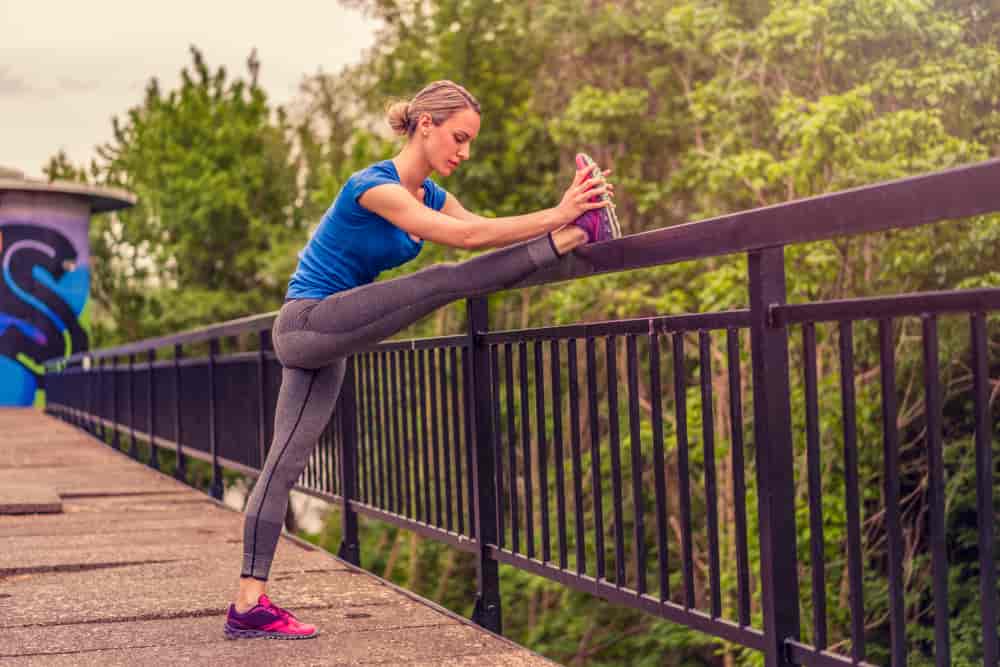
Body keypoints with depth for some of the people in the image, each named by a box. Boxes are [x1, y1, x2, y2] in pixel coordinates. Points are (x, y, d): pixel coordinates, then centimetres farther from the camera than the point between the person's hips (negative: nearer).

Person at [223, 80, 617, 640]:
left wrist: (561, 212, -11)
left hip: (320, 341, 9)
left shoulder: (429, 194, 9)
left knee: (286, 464, 4)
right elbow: (464, 235, -26)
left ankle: (250, 604, 3)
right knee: (441, 283, -21)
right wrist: (557, 216, -29)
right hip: (307, 323, -9)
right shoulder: (374, 186, -18)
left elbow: (479, 231, -1)